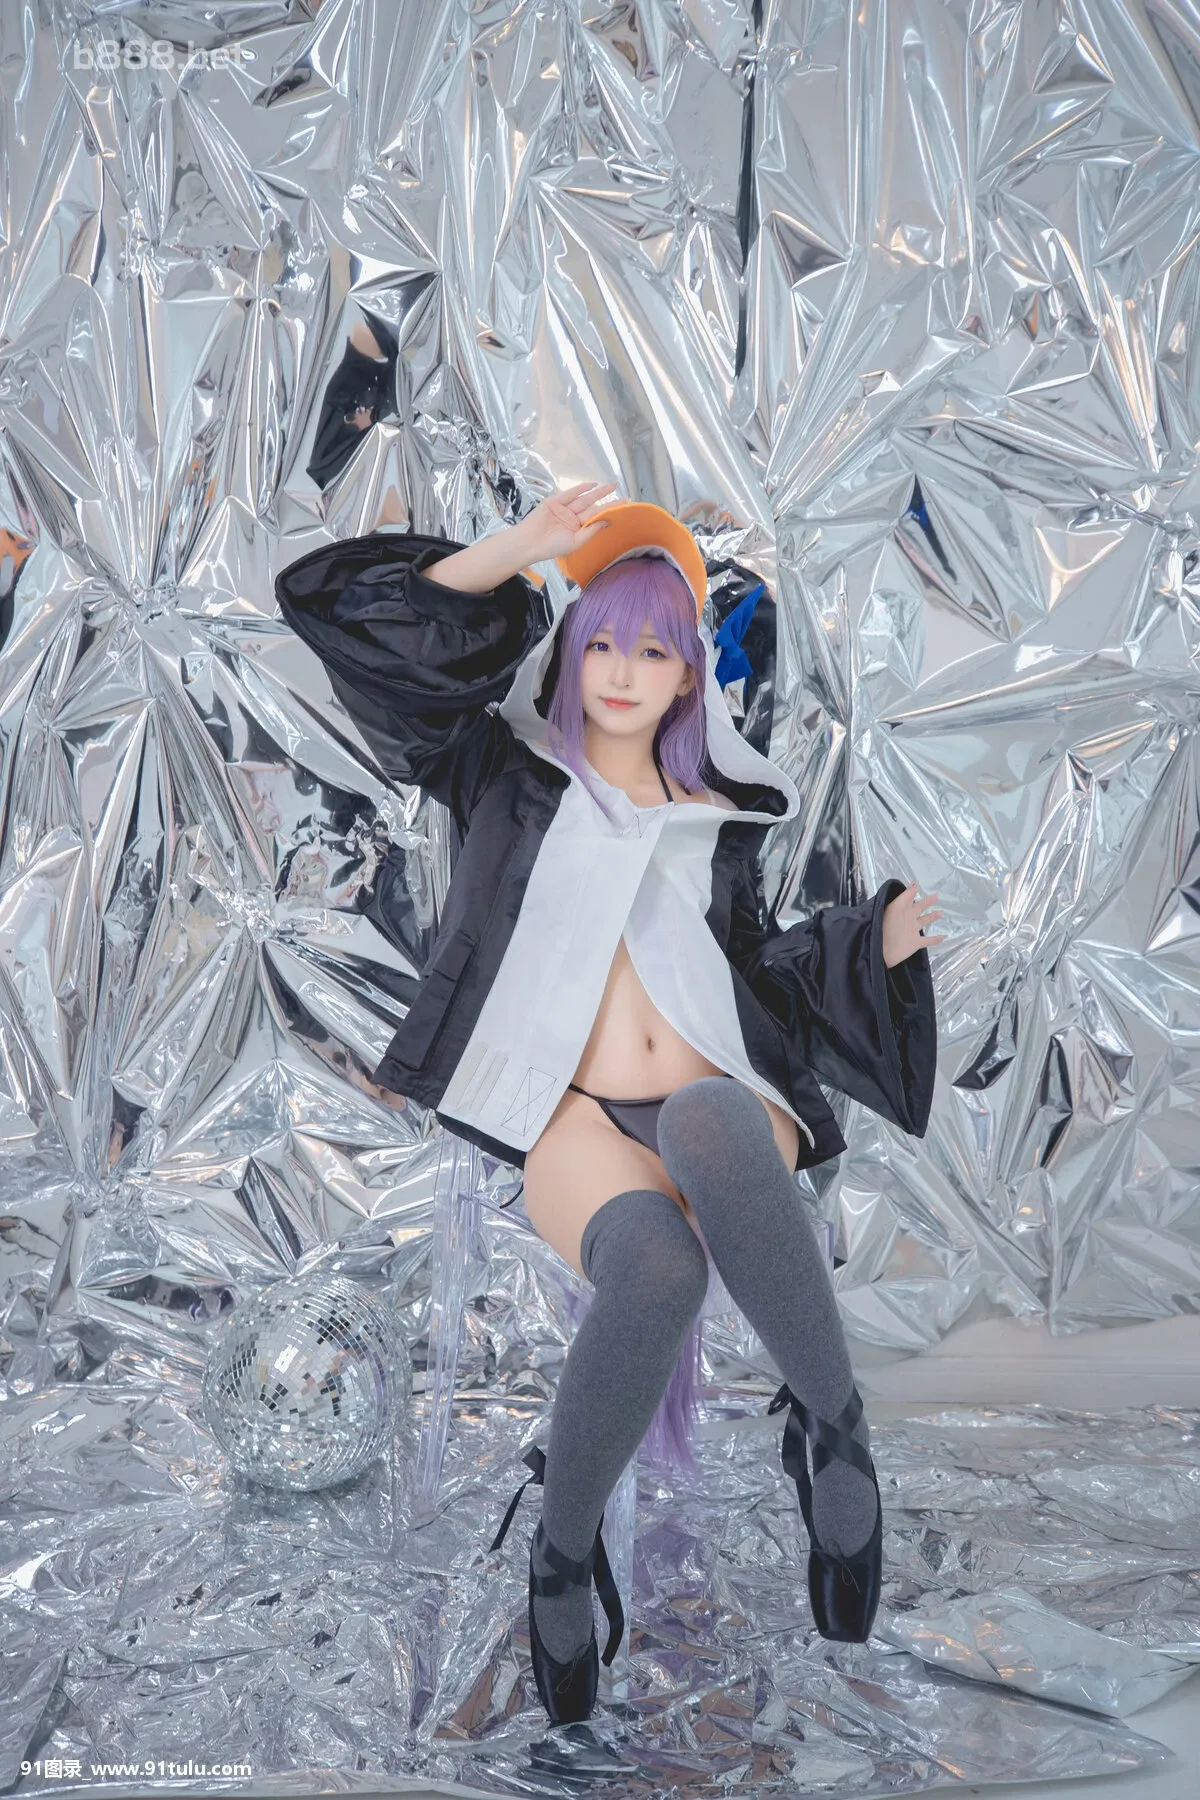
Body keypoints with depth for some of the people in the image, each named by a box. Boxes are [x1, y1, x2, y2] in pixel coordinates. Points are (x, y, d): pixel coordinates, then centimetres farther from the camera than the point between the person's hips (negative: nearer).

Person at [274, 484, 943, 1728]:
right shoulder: (508, 772, 15)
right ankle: (562, 1546, -12)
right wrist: (514, 557, 2)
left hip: (726, 1111, 2)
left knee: (704, 1120, -40)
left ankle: (832, 1425, -22)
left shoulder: (718, 817, 25)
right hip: (574, 1123, -2)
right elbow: (330, 604, 10)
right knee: (656, 1270, -38)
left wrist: (876, 942, 15)